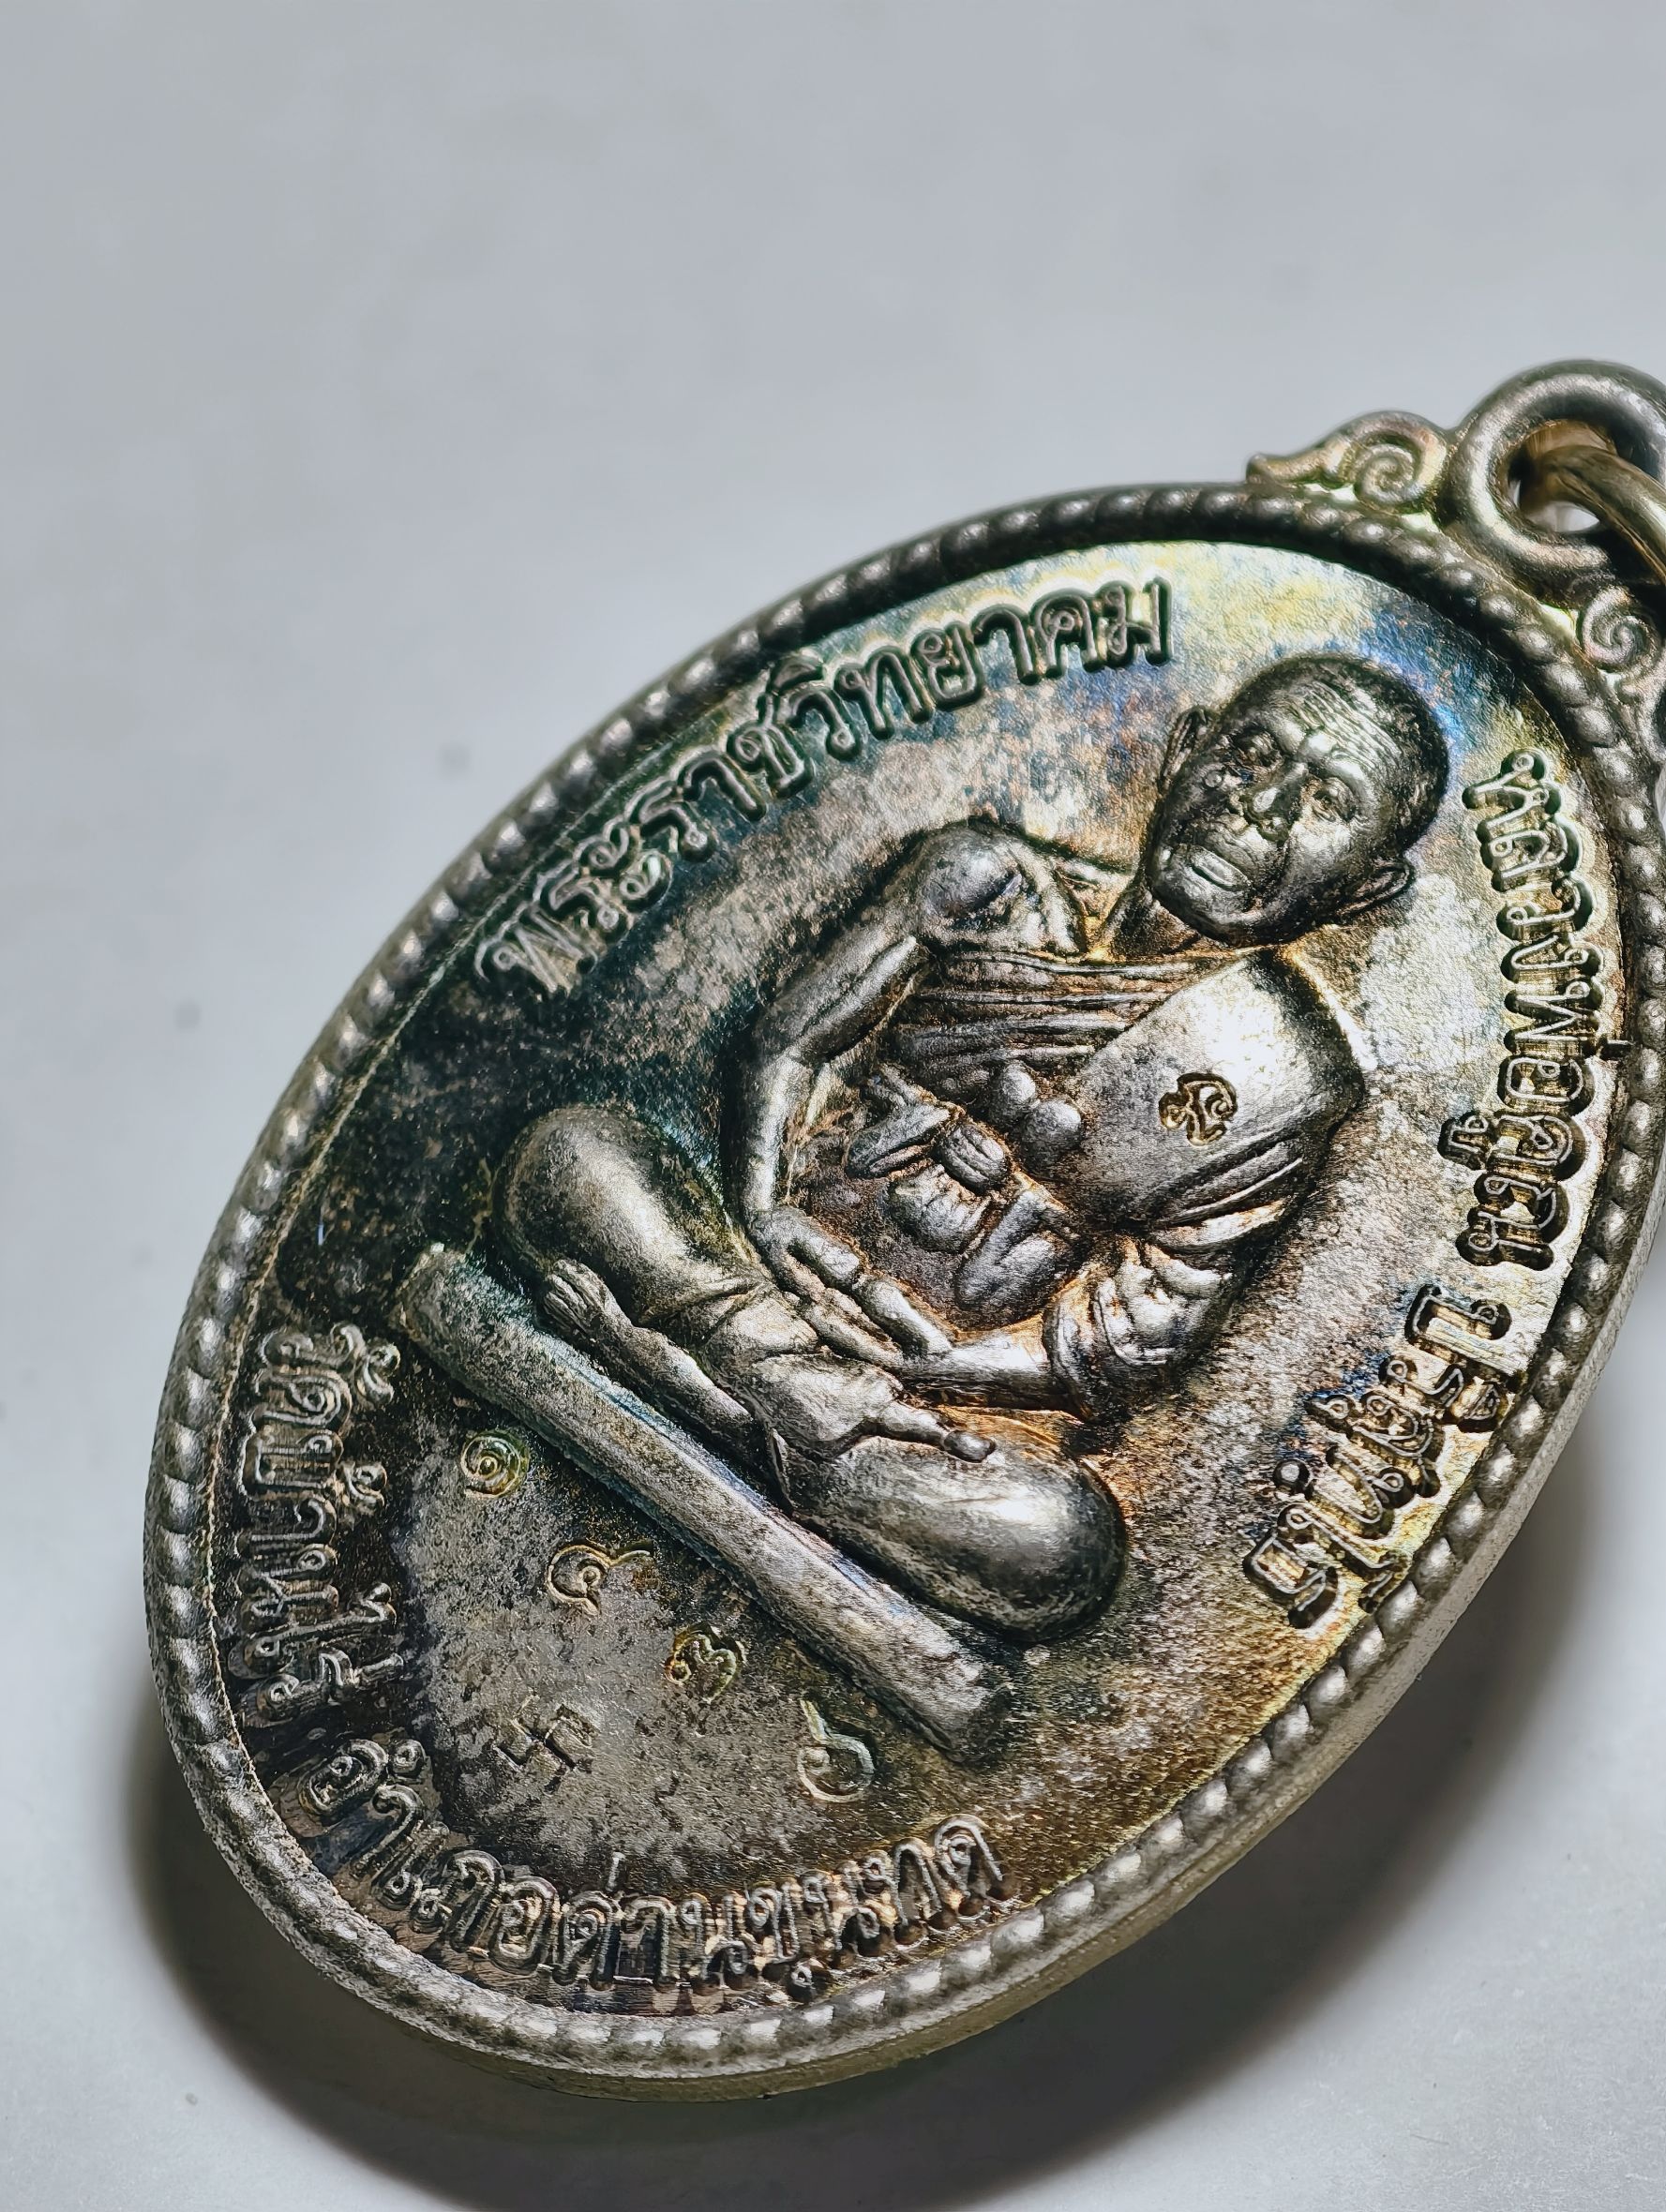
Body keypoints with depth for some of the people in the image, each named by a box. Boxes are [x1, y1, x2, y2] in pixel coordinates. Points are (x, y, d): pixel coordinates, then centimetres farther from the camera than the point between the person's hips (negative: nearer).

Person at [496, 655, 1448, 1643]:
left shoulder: (1278, 1076, -5)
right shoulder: (995, 883, 4)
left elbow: (1126, 1348, -8)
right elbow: (791, 1041, 6)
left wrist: (903, 1370, -17)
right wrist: (761, 1228, -12)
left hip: (969, 1405, -3)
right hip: (774, 1284, 3)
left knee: (1061, 1538, -36)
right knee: (573, 1153, -21)